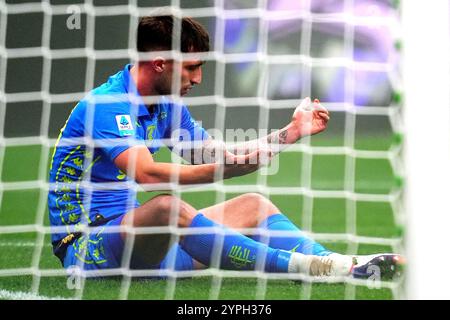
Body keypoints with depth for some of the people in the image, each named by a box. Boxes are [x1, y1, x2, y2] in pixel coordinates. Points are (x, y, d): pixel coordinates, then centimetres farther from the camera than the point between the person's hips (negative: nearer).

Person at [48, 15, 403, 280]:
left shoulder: (167, 107, 13)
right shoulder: (106, 105, -18)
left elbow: (223, 158, 21)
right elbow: (146, 173, -34)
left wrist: (291, 132, 15)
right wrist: (225, 167, -42)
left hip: (142, 241, 10)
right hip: (88, 247, -10)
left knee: (252, 205, 5)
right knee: (167, 207, -38)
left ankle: (334, 263, -20)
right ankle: (303, 266, -43)